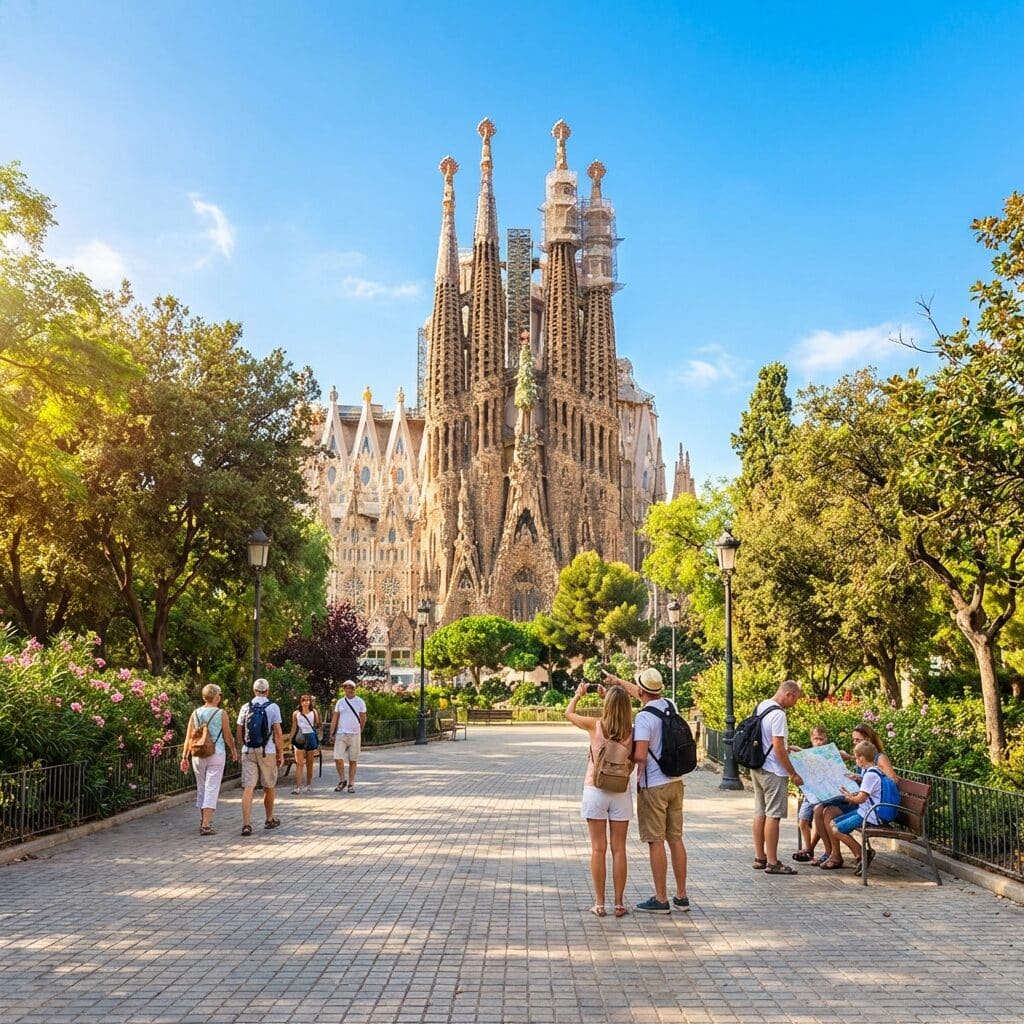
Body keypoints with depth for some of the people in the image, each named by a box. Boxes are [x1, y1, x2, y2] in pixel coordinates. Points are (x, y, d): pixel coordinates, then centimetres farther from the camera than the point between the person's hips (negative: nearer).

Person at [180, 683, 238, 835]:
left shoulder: (195, 713, 3)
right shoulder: (221, 713, -6)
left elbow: (188, 737, 2)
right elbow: (228, 736, -1)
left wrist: (184, 757, 6)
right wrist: (234, 750, 16)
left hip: (198, 755, 4)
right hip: (216, 754, -4)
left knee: (201, 788, 18)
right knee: (212, 789, -3)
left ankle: (204, 820, 28)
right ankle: (206, 825, -10)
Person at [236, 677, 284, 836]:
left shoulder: (246, 707, 4)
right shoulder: (273, 707, -4)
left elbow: (239, 732, 8)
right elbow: (277, 732, -7)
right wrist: (281, 753, 0)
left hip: (248, 751, 2)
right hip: (267, 751, -2)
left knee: (248, 788, -1)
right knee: (269, 787, 13)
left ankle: (246, 824, -9)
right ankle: (270, 820, 26)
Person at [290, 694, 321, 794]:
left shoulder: (313, 712, 6)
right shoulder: (296, 713, 6)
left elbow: (317, 725, 8)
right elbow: (294, 728, 8)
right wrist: (291, 741, 4)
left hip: (311, 736, 1)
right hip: (300, 737, -1)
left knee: (310, 763, 9)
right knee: (299, 763, -8)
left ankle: (309, 785, 20)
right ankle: (298, 786, -13)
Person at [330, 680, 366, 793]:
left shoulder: (360, 702, 2)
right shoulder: (340, 702, 7)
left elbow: (363, 718, 9)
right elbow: (334, 719, 8)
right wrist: (332, 734, 3)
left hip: (354, 734, -1)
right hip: (341, 734, 1)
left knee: (353, 761, 3)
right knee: (338, 758, -9)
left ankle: (351, 784, 11)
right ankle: (342, 781, 10)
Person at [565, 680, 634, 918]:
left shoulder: (596, 726, -10)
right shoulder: (630, 731, -6)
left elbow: (569, 713, 6)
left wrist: (578, 694, 23)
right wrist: (608, 696, 21)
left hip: (595, 791, -1)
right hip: (621, 793, 2)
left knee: (598, 849, 4)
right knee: (619, 849, 7)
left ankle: (599, 904, 7)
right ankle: (619, 903, 10)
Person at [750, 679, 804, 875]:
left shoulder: (760, 707, 9)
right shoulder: (778, 714, -19)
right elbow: (778, 748, -20)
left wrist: (786, 747, 22)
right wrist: (793, 773, -13)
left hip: (757, 768, 10)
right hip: (773, 771, -9)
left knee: (760, 813, 13)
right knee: (773, 815, -5)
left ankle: (759, 858, 20)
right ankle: (772, 862, -2)